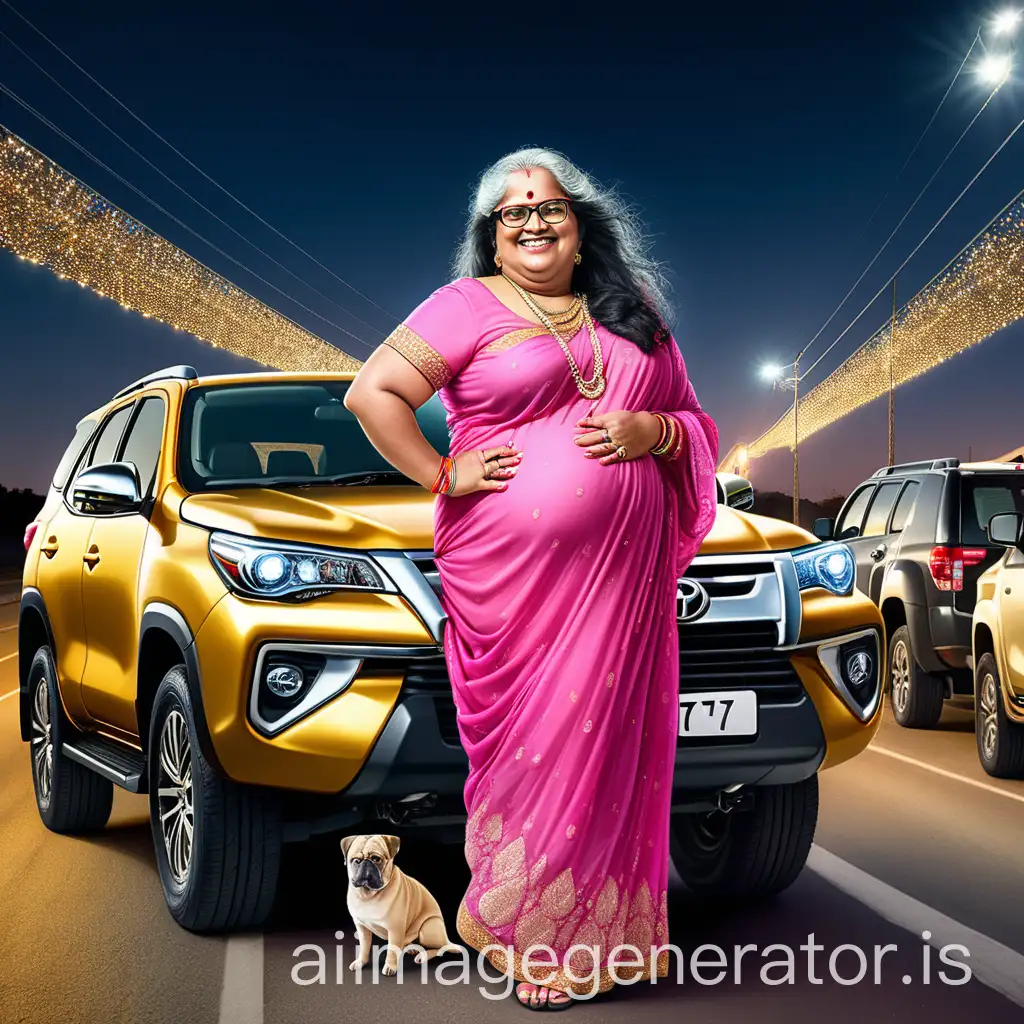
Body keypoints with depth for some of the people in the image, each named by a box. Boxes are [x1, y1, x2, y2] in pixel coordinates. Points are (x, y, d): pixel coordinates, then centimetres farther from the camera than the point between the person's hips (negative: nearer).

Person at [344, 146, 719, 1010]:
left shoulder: (633, 315, 17)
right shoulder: (467, 308, 3)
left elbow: (695, 424, 19)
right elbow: (371, 392, -4)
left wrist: (650, 430, -2)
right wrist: (444, 475, -8)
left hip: (623, 577, 4)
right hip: (513, 575, -3)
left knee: (604, 737, 4)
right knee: (533, 741, -1)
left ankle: (595, 928, 17)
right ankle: (523, 931, 15)